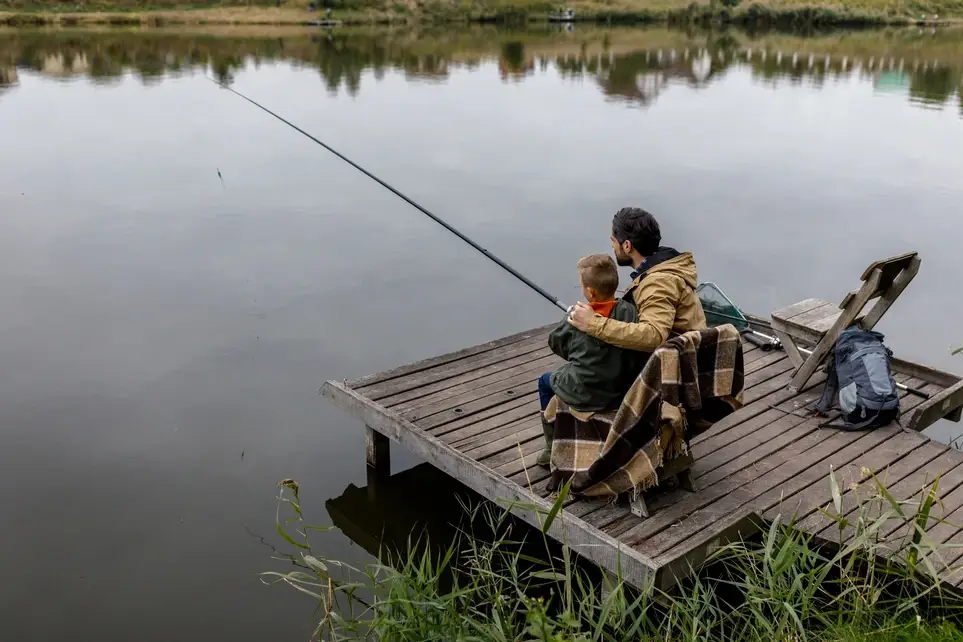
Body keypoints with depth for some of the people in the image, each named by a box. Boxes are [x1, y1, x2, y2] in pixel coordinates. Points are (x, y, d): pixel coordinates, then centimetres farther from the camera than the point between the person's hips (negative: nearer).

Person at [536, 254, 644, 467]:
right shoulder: (629, 311, -12)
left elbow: (555, 343, -1)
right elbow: (635, 346, 0)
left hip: (584, 394, -3)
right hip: (621, 391, 4)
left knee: (546, 382, 27)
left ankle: (553, 447, 31)